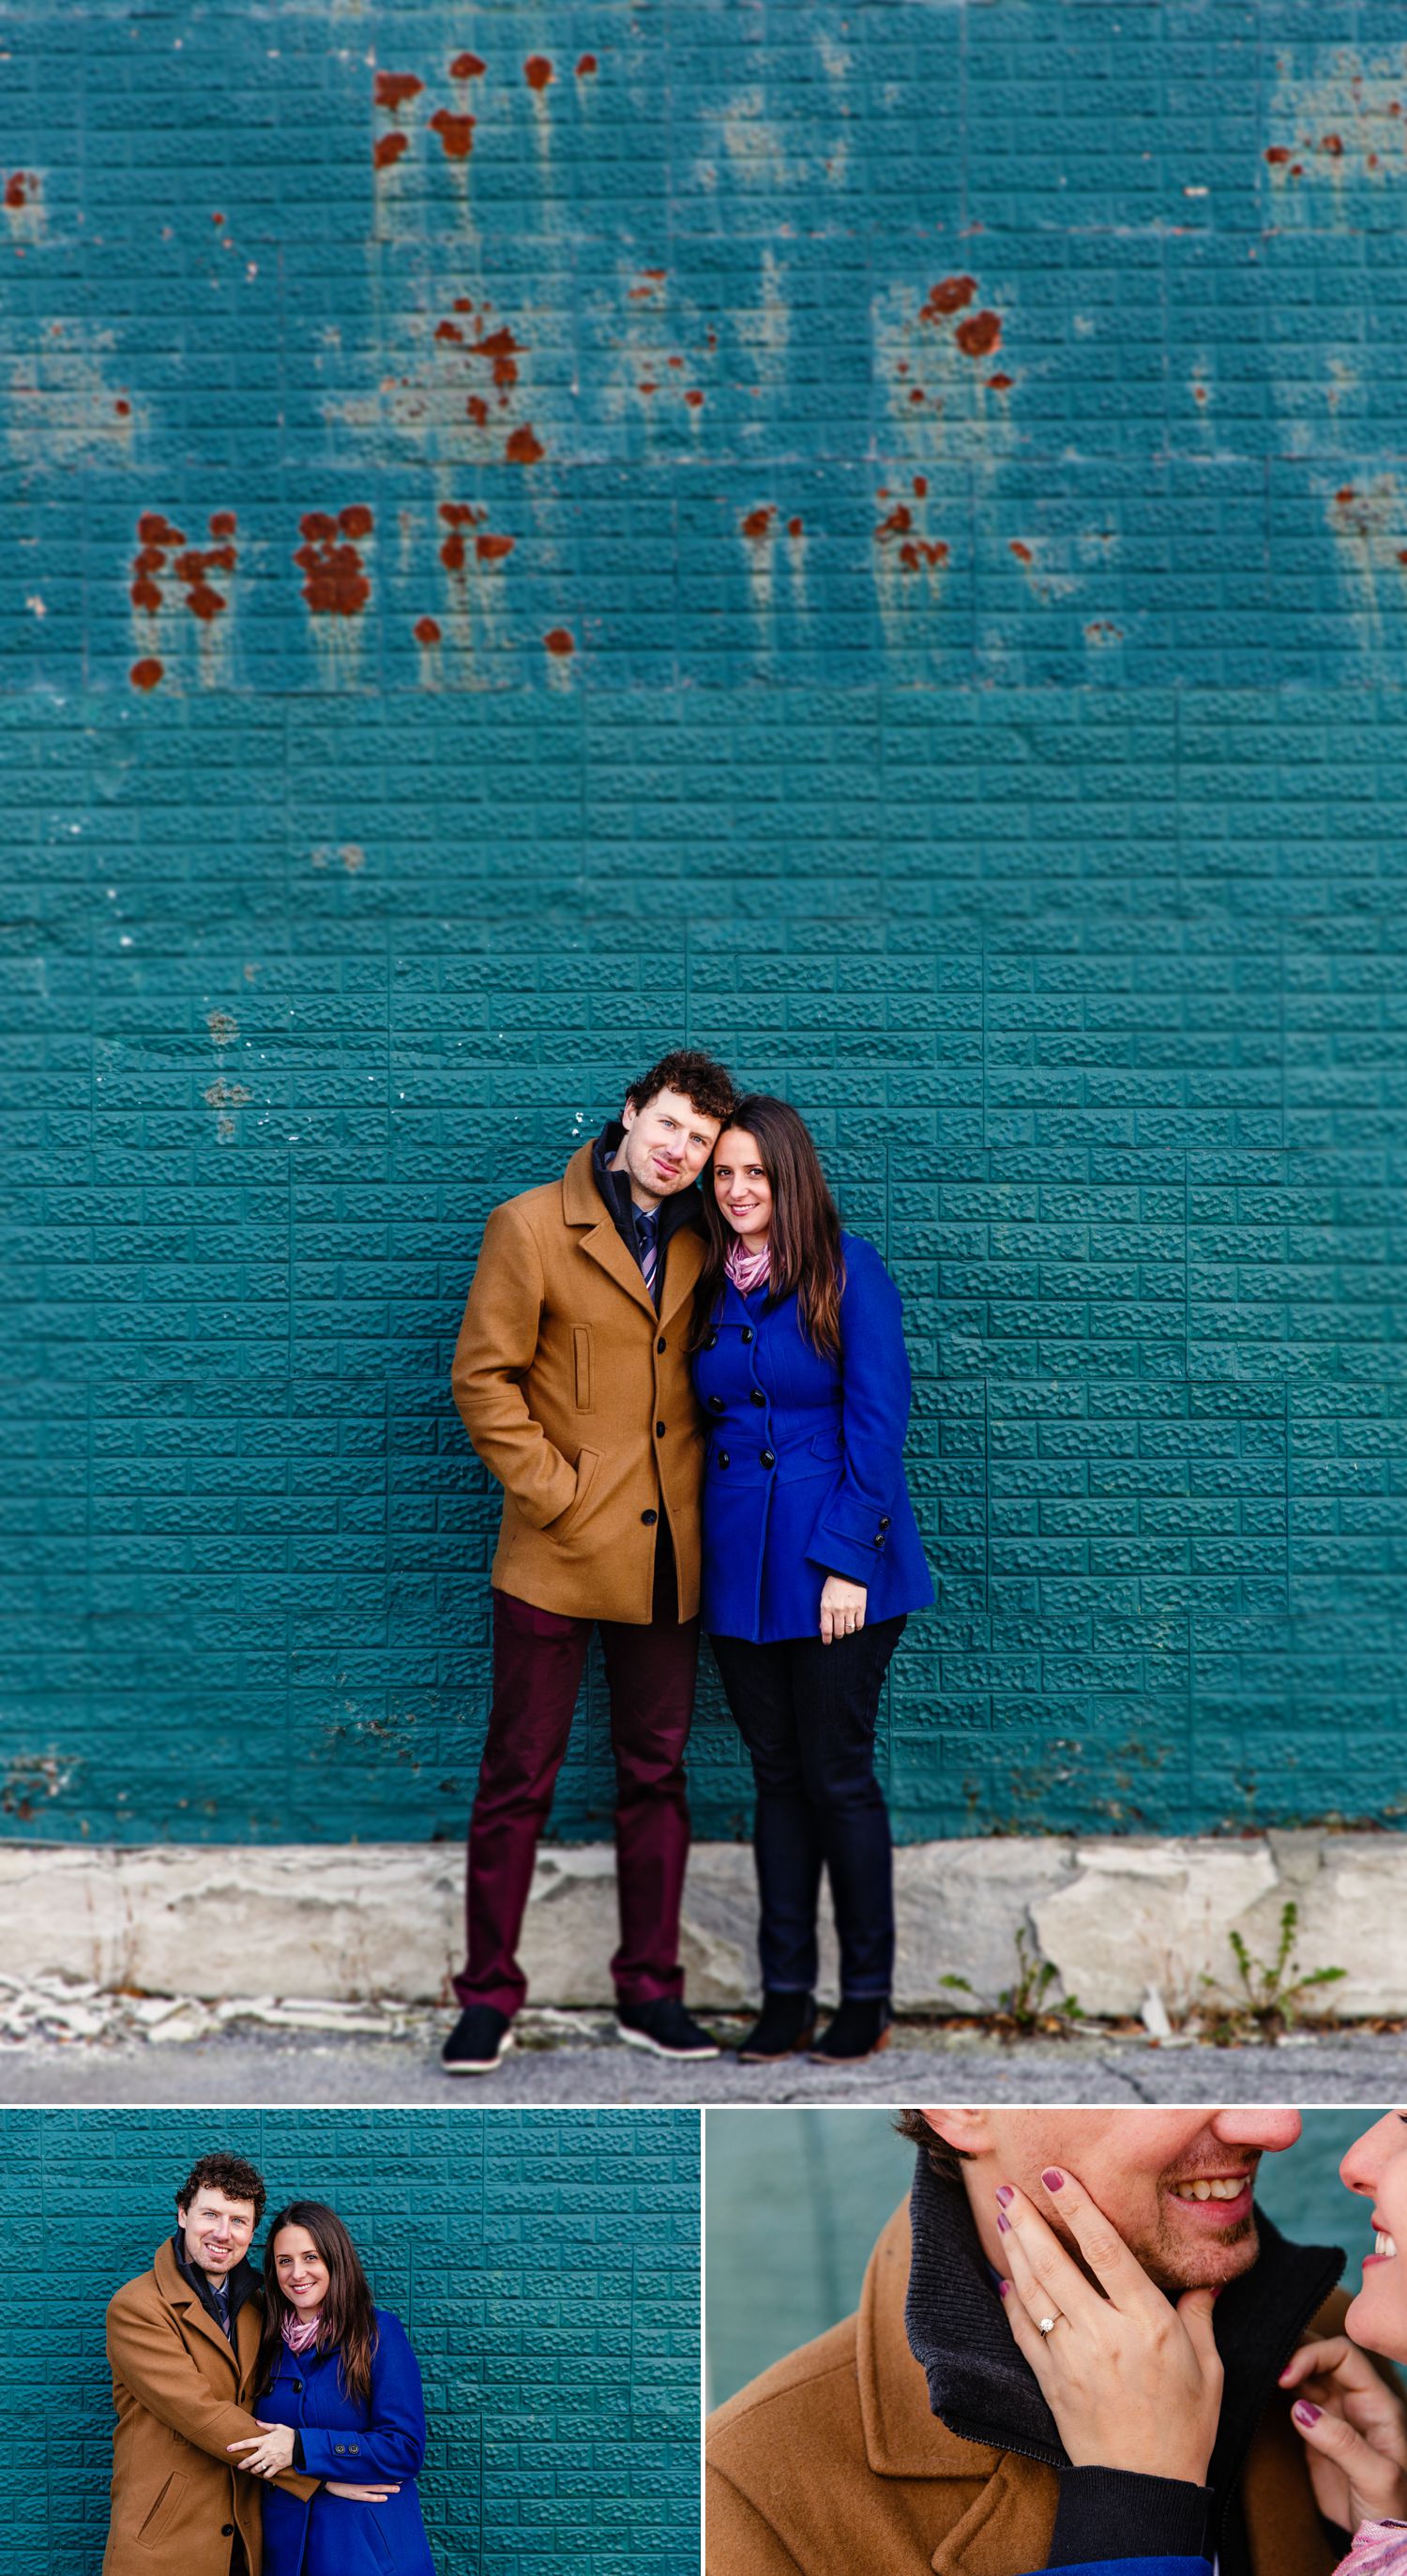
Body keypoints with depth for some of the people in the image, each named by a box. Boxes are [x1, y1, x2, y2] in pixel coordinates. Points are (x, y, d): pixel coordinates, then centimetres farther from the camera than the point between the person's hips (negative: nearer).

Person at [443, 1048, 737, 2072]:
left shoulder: (702, 1244, 9)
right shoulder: (532, 1228, -5)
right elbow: (484, 1378, -7)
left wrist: (708, 1501, 5)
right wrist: (555, 1494, -12)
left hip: (669, 1559, 5)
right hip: (558, 1557, -4)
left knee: (658, 1774, 10)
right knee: (519, 1777, 1)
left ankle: (652, 1990, 19)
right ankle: (489, 1996, 10)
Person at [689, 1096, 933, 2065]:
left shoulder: (850, 1271, -7)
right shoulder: (712, 1287, 10)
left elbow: (877, 1423, -11)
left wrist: (848, 1560, -16)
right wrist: (697, 1554, 8)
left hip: (833, 1569, -5)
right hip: (740, 1567, 5)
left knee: (838, 1778, -1)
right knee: (777, 1777, 10)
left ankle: (869, 1997, 11)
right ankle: (785, 1993, 16)